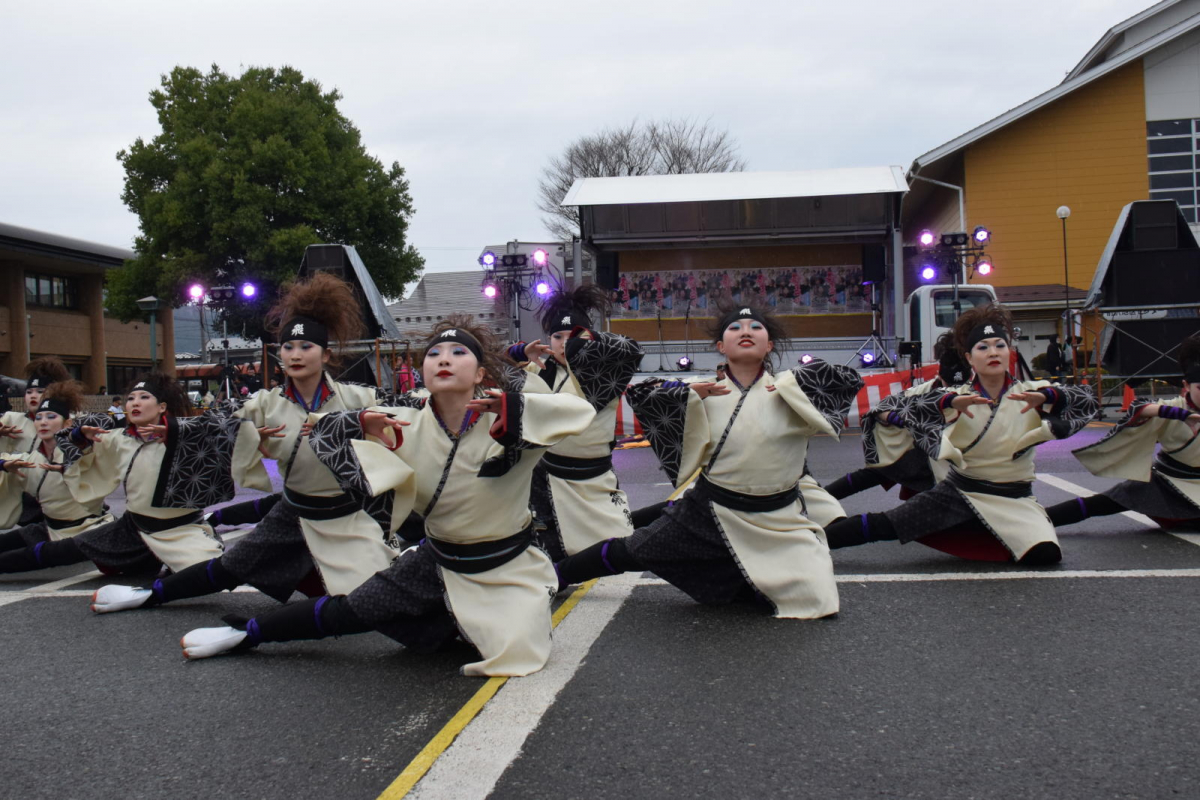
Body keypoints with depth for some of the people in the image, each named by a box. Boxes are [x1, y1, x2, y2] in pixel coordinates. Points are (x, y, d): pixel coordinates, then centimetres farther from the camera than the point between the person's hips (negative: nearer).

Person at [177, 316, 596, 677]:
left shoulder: (503, 418, -22)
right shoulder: (409, 423, -13)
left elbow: (580, 410, -34)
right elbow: (325, 437, -5)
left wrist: (512, 406, -45)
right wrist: (362, 425, -27)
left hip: (508, 567, -2)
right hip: (440, 562, 2)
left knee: (512, 656, -17)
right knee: (352, 610, 3)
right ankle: (245, 633, 27)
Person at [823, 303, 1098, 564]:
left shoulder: (1030, 393, -4)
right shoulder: (959, 396, -4)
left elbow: (1086, 401, -13)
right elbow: (913, 409, -19)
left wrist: (1045, 397, -34)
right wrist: (952, 402, -39)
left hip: (1015, 500, 1)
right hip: (960, 494, -1)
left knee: (1046, 554, -21)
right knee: (883, 526, -11)